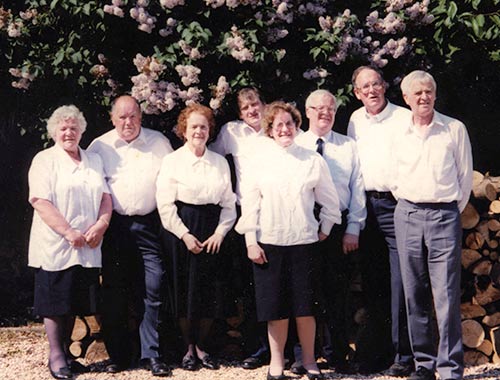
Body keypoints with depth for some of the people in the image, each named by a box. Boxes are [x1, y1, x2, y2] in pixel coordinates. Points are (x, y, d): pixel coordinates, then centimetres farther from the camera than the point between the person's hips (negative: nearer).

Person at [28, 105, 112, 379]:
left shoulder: (94, 161, 15)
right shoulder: (44, 160, -2)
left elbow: (105, 196, 11)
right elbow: (40, 201, -12)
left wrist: (101, 224, -8)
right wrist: (69, 232, -17)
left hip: (87, 248, 5)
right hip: (55, 245, -5)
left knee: (75, 302, 10)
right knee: (55, 301, 0)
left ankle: (66, 351, 21)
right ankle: (55, 355, 9)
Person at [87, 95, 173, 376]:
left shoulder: (160, 142, 8)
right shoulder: (100, 147, 6)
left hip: (150, 225, 0)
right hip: (114, 226, 0)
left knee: (153, 290, -5)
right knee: (114, 292, 5)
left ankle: (152, 354, 3)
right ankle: (118, 355, 15)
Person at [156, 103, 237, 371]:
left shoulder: (220, 162, 10)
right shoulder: (173, 161, 0)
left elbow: (229, 203, 10)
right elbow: (165, 204, -6)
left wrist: (220, 232, -4)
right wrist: (185, 235, -11)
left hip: (212, 232, 3)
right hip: (181, 231, -3)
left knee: (209, 291, 3)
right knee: (184, 289, 1)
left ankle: (201, 346, 18)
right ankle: (188, 347, 14)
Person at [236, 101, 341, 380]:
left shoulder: (313, 160, 3)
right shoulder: (261, 160, 3)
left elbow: (330, 200, 12)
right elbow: (250, 201, 2)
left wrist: (325, 229, 10)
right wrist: (251, 241, -2)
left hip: (304, 241, 0)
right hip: (269, 242, 0)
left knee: (305, 305, 2)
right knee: (276, 305, 3)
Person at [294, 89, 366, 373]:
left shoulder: (349, 146, 9)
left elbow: (358, 189, 4)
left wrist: (353, 229, -4)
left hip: (338, 226, 0)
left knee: (337, 291, 2)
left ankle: (337, 355, 11)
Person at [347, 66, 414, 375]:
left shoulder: (405, 118, -1)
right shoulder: (355, 120, 15)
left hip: (396, 205, -5)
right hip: (366, 206, 5)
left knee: (400, 280, -8)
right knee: (373, 282, 9)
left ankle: (404, 355, -4)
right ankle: (378, 350, 17)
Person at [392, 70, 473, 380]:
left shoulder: (455, 129, 3)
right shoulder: (399, 134, 9)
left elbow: (465, 175, 7)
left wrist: (451, 212, 7)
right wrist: (410, 207, 13)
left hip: (445, 215, -3)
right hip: (408, 215, 3)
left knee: (446, 296, -8)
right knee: (415, 296, 5)